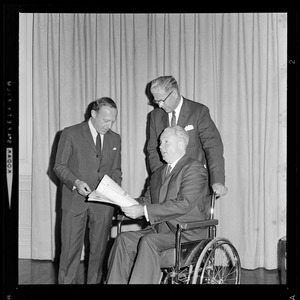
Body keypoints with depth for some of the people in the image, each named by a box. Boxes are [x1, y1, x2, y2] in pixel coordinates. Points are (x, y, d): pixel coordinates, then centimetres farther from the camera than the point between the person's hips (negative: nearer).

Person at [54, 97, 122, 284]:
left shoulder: (115, 139, 12)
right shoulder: (71, 134, -1)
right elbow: (59, 166, -2)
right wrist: (76, 182, -18)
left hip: (103, 202, 3)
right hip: (75, 200, -3)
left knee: (99, 249, 8)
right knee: (70, 249, -1)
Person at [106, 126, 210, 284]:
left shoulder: (195, 169, -7)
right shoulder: (158, 173, 21)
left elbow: (183, 204, -18)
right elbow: (147, 200, 20)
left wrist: (144, 211, -20)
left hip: (186, 232, -7)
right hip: (159, 229, 7)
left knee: (148, 241, -31)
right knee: (123, 239, -15)